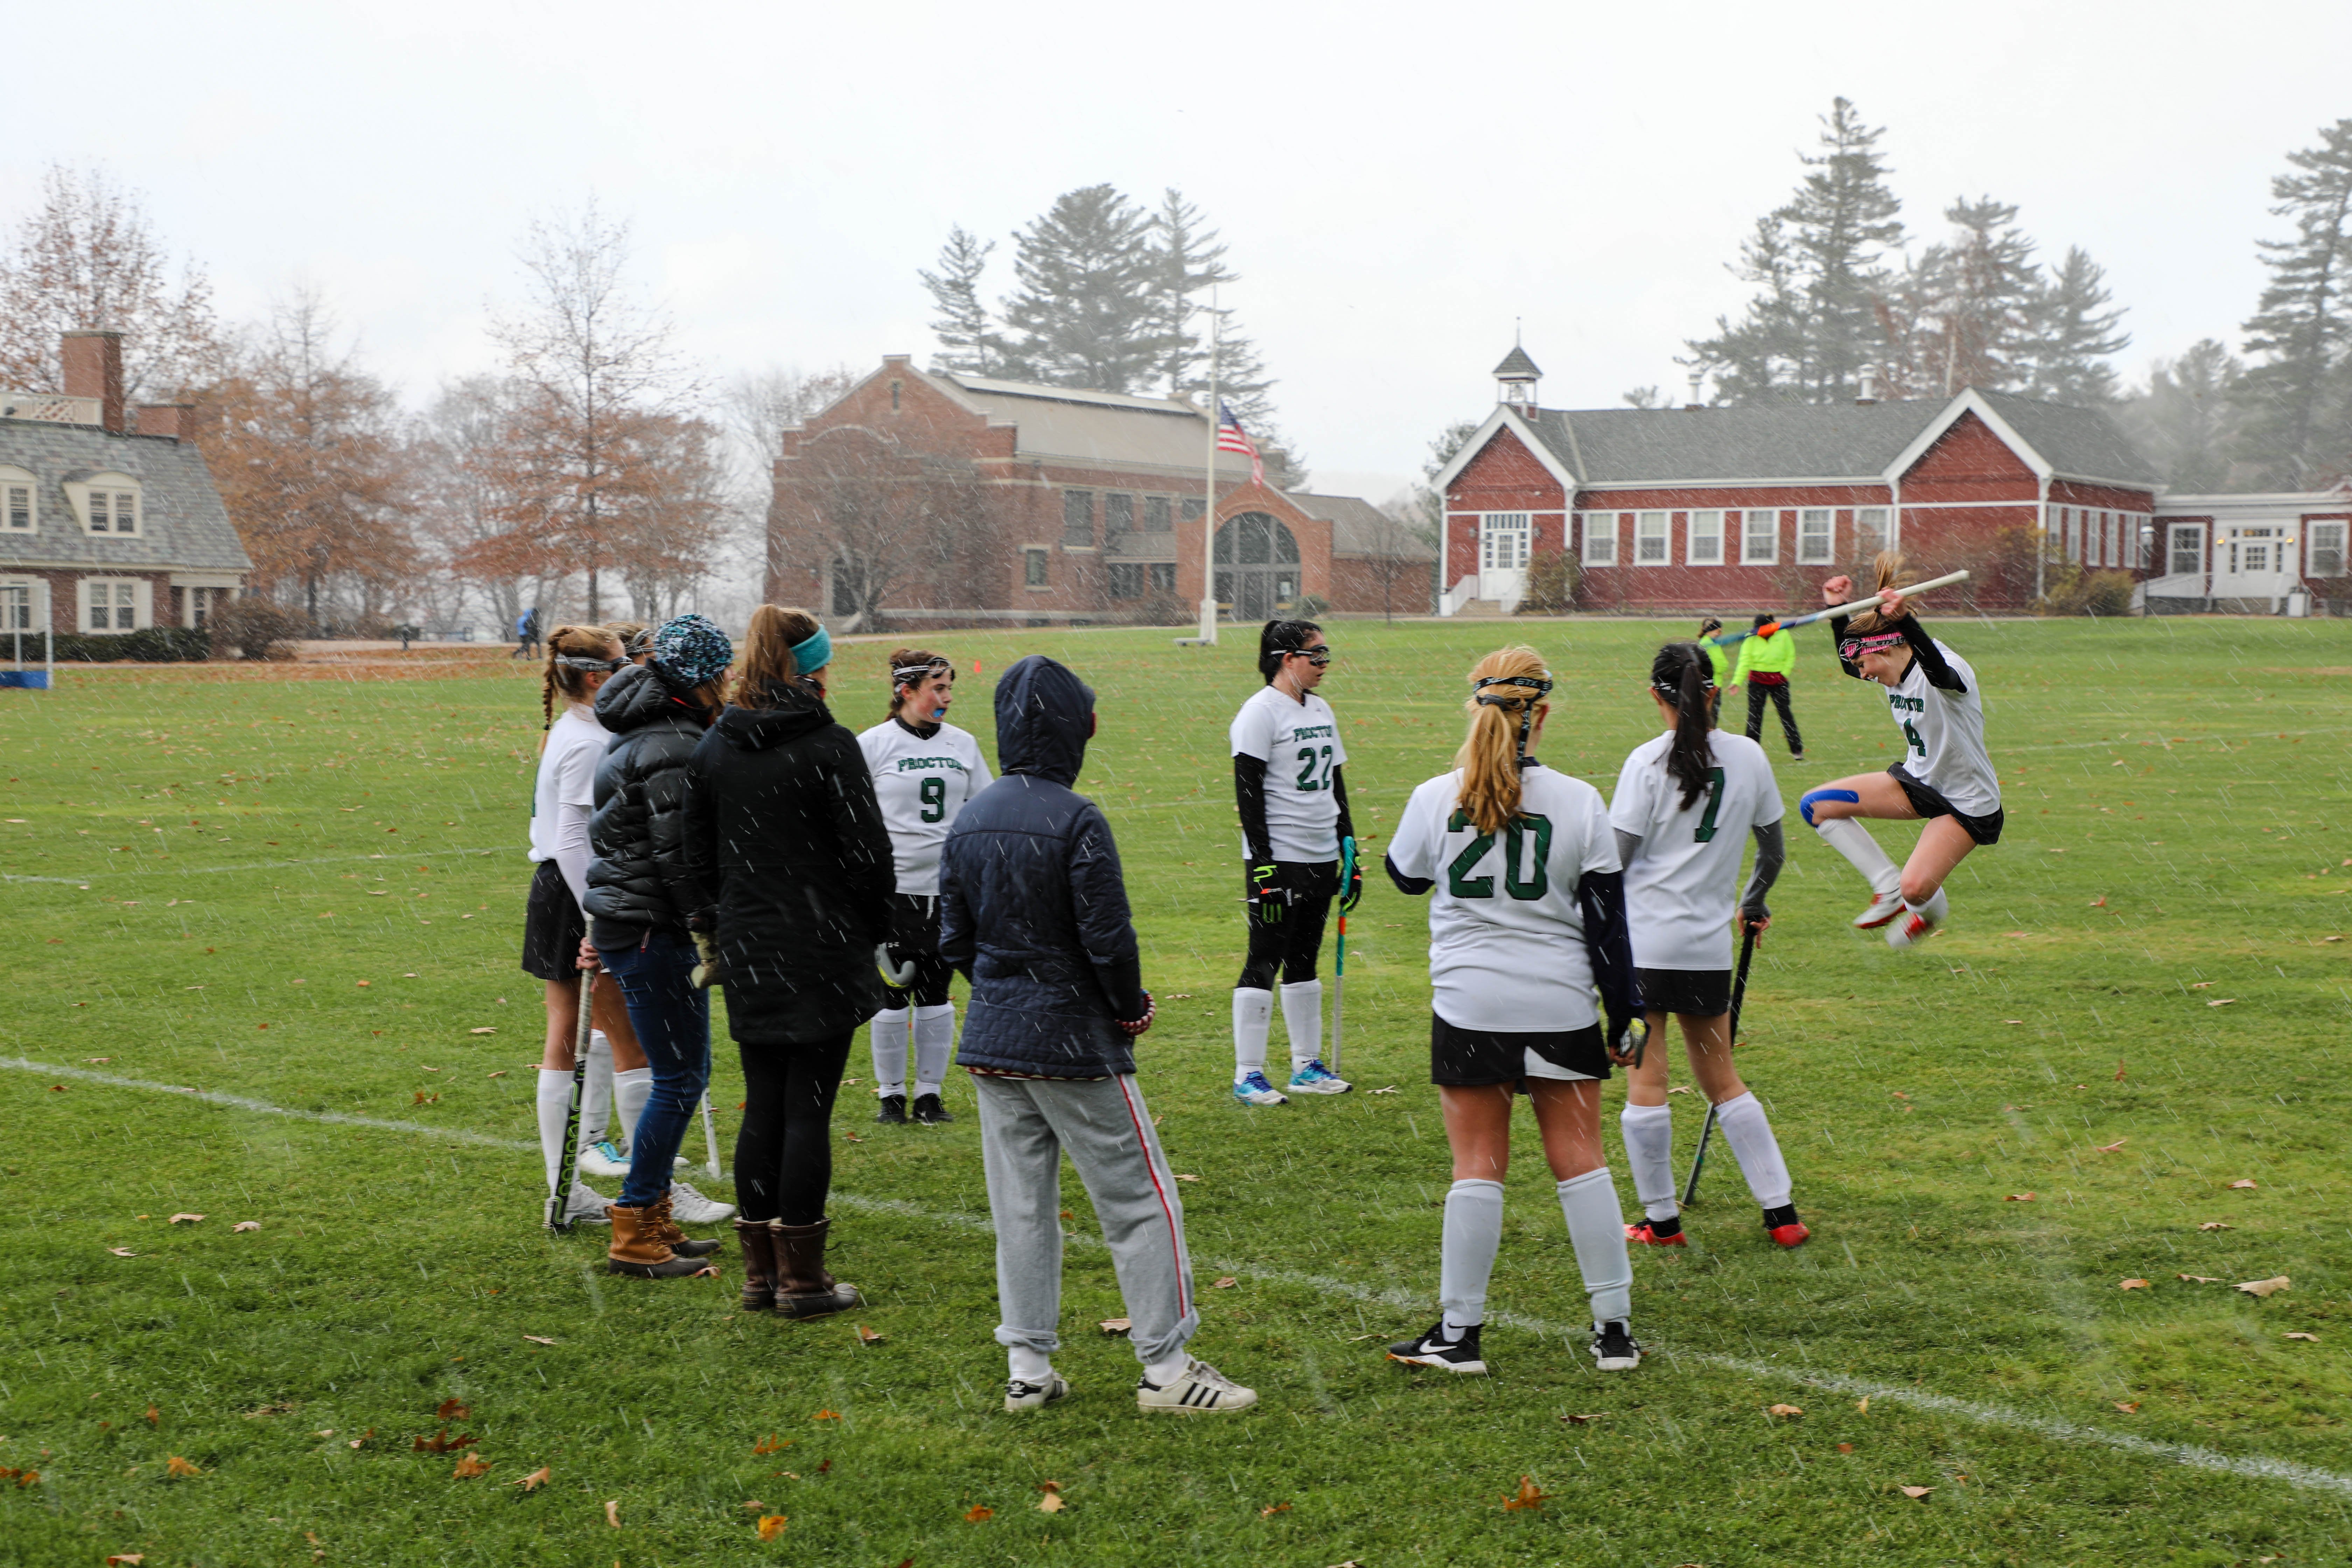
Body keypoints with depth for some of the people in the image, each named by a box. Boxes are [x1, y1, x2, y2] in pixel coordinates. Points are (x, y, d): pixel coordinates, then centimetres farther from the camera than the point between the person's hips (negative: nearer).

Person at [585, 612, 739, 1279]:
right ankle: (634, 1234, 0)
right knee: (679, 1079, -5)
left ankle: (653, 1219, 21)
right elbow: (680, 858, -21)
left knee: (683, 1074, 15)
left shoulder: (648, 736, 16)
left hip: (627, 920, 10)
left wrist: (606, 922, 26)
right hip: (654, 932, -10)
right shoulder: (671, 749, -18)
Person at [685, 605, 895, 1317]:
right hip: (821, 957, -5)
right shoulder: (828, 746, -11)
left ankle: (760, 1271, 16)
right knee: (809, 1110, -1)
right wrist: (879, 932, 2)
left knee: (763, 1107, 12)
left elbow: (698, 853, 12)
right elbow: (868, 853, -11)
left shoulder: (714, 747, 6)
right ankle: (800, 1278, 4)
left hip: (747, 958, 5)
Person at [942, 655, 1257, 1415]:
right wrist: (1129, 1007, -1)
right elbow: (1108, 937, -17)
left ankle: (1028, 1368, 15)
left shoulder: (969, 822, 5)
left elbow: (954, 937, 8)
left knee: (1021, 1208, 11)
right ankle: (1165, 1366, 6)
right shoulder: (1075, 820, -16)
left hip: (993, 1040, 7)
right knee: (1140, 1200, 3)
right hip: (1075, 1044, -7)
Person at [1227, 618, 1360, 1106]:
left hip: (1321, 859, 8)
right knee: (1264, 962, -4)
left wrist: (1350, 850, 16)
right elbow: (1247, 791, -14)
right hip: (1278, 860, -8)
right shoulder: (1261, 712, -10)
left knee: (1304, 961, 14)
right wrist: (1262, 864, -18)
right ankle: (1248, 1076, 1)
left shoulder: (1321, 710, 14)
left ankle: (1308, 1067, 21)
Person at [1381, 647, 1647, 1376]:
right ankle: (1615, 1328, 14)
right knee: (1580, 1159, 9)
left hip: (1470, 1007, -1)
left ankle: (1459, 1332, 10)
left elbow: (1406, 877, 15)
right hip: (1561, 1008, 1)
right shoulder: (1579, 802, -5)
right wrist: (1622, 1016, 6)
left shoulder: (1435, 799, -6)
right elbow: (1607, 918, -1)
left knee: (1477, 1165, 5)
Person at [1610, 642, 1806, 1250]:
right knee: (1723, 1081, 15)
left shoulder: (1648, 761, -8)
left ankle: (1661, 1219, 10)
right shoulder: (1749, 756, 5)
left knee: (1645, 1079, 4)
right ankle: (1781, 1212, 15)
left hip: (1642, 940, -4)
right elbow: (1773, 851, 15)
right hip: (1709, 944, 4)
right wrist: (1753, 906, 32)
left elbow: (1617, 857, -10)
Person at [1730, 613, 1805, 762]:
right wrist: (1737, 681, -20)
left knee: (1785, 713, 2)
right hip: (1757, 681, 0)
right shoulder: (1751, 638, -7)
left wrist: (1784, 674, -8)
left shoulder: (1784, 635, -4)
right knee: (1754, 716, 1)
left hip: (1779, 681, 0)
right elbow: (1745, 660, -11)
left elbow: (1791, 657, 5)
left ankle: (1797, 750, 10)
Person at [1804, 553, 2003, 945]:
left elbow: (1939, 671, -52)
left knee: (1915, 887, -22)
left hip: (1968, 802, -8)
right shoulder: (1895, 671, -1)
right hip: (1918, 781, 8)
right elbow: (1850, 663, 19)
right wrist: (1838, 610, 5)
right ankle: (1888, 887, 4)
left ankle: (1931, 908, 19)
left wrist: (1905, 621, -67)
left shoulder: (1945, 672, -26)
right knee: (1815, 806, -4)